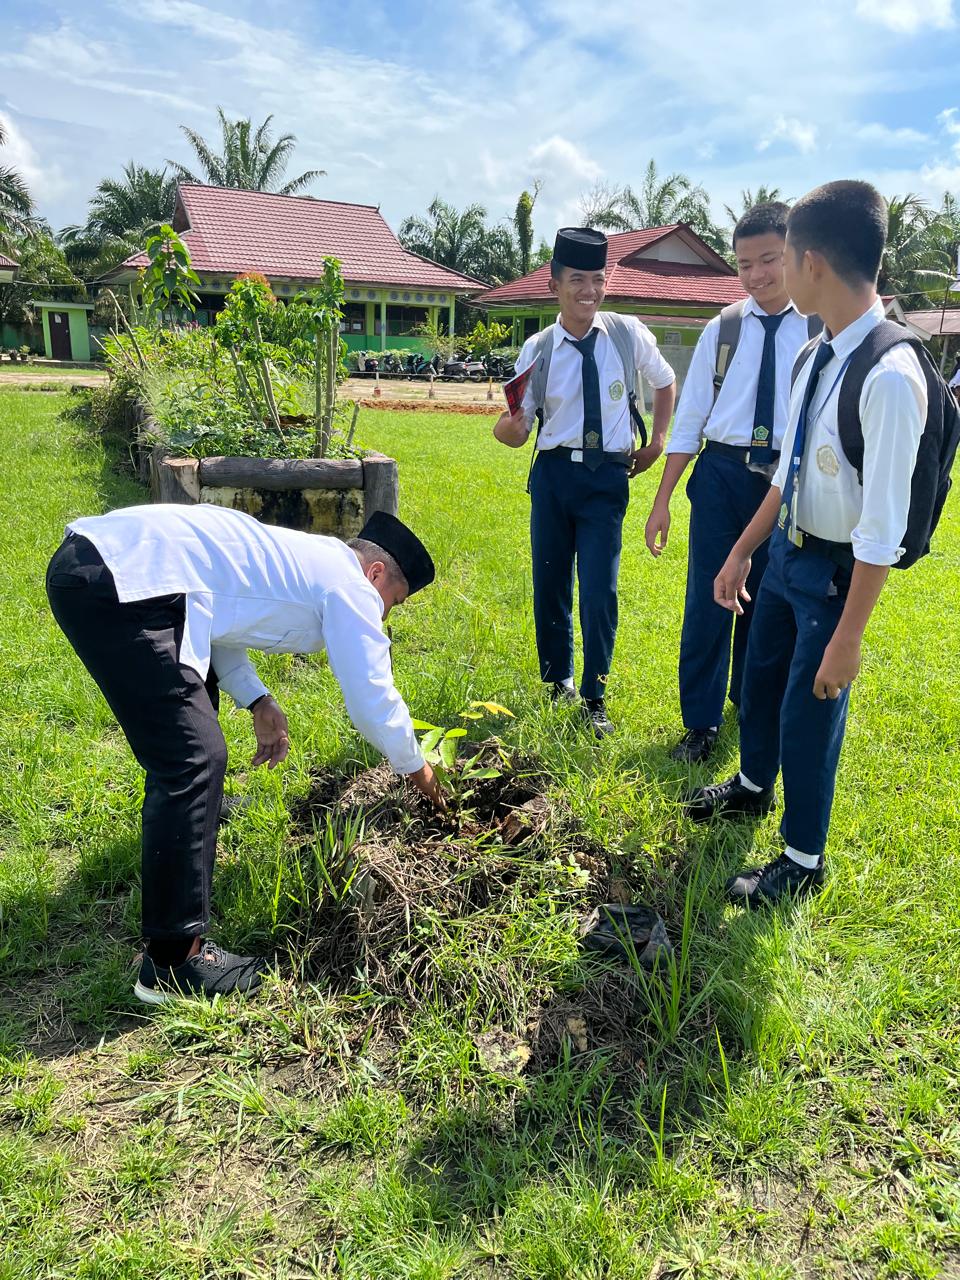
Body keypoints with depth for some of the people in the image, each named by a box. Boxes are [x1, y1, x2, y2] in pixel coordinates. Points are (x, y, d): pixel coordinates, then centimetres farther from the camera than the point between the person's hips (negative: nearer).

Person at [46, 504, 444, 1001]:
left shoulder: (295, 554, 24)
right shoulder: (349, 585, -2)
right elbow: (372, 698, -1)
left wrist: (257, 700, 21)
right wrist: (415, 767, 17)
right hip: (118, 587, -11)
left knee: (195, 689, 32)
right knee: (195, 759, -12)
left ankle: (195, 806, 57)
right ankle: (173, 960, -5)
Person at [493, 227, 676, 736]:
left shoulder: (630, 333, -1)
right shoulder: (537, 350, -2)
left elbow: (664, 382, 19)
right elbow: (518, 431, -2)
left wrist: (656, 441, 15)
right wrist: (508, 426, -25)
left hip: (608, 477, -1)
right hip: (553, 474, 1)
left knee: (600, 592, -6)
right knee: (549, 585, 9)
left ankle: (593, 698, 12)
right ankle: (557, 683, 32)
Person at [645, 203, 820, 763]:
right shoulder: (722, 329, 2)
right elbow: (689, 418, 3)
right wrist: (662, 502, 1)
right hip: (722, 473, 0)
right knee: (707, 600, 0)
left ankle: (750, 701, 38)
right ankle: (702, 723, 16)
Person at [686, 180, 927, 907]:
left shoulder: (890, 375, -28)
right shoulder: (820, 353, -2)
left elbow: (883, 527, -26)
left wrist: (848, 639, -22)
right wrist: (742, 550, 13)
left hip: (835, 570, -8)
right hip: (788, 550, 8)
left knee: (810, 712, 8)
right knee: (759, 681, 25)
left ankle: (803, 862, 34)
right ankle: (753, 787, 55)